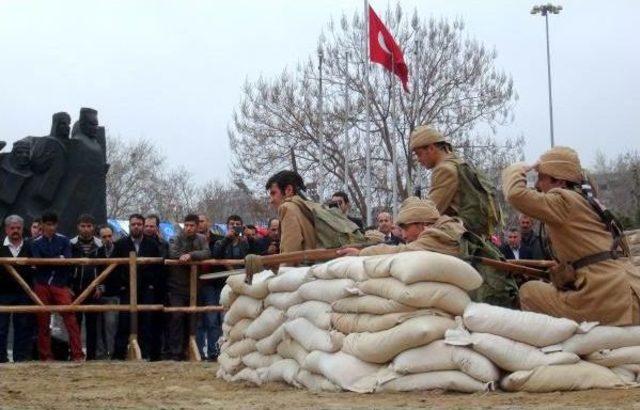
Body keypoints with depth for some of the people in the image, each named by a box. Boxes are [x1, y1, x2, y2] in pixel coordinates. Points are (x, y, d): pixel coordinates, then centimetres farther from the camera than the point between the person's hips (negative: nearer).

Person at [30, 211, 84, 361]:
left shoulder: (64, 240, 10)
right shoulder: (36, 243, 9)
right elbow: (38, 262, -5)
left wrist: (48, 262, -11)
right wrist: (58, 259, -9)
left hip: (61, 285, -1)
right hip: (42, 286, 1)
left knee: (70, 318, -12)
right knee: (43, 321, 2)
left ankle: (77, 354, -13)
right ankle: (46, 355, 9)